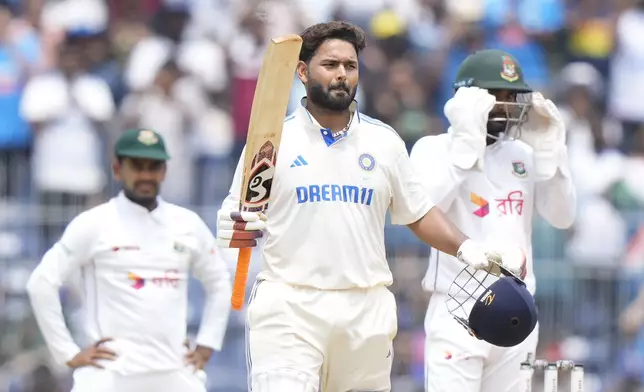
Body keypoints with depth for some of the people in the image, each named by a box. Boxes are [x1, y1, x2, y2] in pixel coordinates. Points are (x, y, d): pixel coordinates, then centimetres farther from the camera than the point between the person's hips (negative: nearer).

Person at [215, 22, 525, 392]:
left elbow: (418, 213, 16)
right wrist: (235, 229, -19)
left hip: (367, 310, 3)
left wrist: (465, 247, -1)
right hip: (289, 307, -3)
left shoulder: (384, 140, 11)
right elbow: (241, 219, 5)